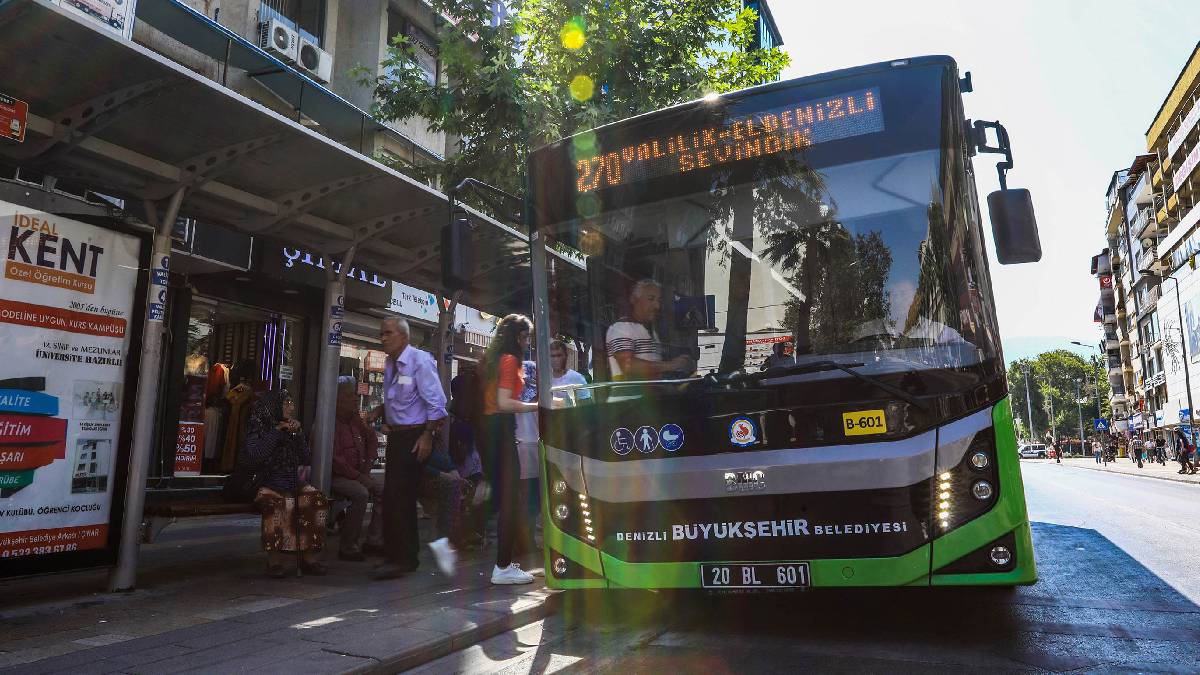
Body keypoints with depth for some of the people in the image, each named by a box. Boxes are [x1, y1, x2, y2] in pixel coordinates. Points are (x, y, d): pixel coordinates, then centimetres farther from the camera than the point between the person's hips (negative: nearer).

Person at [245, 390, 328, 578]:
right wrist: (276, 432, -11)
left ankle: (309, 557, -22)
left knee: (317, 499, -23)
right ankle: (274, 560, -30)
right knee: (275, 503, -36)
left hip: (293, 485, 4)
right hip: (268, 485, -4)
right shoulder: (257, 426, 5)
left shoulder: (291, 428, 18)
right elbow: (255, 456, -12)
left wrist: (298, 434, -2)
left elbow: (305, 458, 10)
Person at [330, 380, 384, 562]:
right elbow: (333, 459, -21)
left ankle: (374, 541, -3)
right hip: (335, 476, -8)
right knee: (361, 493, -31)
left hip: (358, 473, 8)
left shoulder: (355, 420, 11)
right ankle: (348, 548, -19)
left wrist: (368, 464, 13)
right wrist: (358, 476, -21)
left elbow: (372, 438, 27)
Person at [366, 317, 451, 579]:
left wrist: (427, 436, -19)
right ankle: (401, 556, 25)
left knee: (399, 496, -8)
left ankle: (402, 560, 3)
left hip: (415, 436, -8)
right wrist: (379, 410, 3)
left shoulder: (420, 361, -13)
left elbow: (436, 402, -16)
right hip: (396, 435, 8)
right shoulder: (390, 364, 11)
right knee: (396, 496, 13)